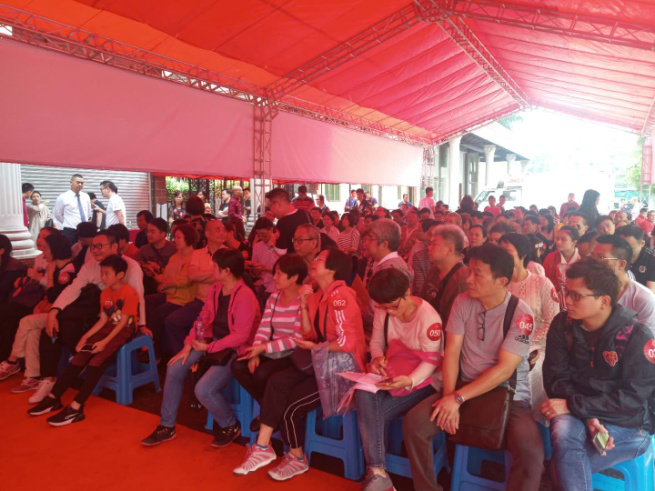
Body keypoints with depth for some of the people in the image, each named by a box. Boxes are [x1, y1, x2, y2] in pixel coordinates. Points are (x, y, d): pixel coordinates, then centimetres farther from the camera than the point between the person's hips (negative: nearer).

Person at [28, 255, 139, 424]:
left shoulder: (130, 293, -15)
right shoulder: (105, 293, 10)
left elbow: (123, 321, -18)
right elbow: (103, 320, 10)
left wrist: (104, 341, -24)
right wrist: (86, 336, -1)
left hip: (125, 330, -8)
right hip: (109, 327, 8)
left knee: (97, 360, -27)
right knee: (80, 355, -10)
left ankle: (76, 407, -29)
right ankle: (53, 398, -4)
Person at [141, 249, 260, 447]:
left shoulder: (245, 296, -24)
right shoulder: (215, 289, 2)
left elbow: (241, 335, -25)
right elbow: (203, 318, 8)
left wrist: (209, 348, -21)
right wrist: (188, 345, -2)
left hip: (234, 350, -8)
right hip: (212, 341, 8)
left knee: (203, 390, -22)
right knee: (174, 369, -3)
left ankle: (231, 426, 8)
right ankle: (167, 426, 14)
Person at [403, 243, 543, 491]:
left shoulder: (521, 314, -16)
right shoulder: (462, 302, -4)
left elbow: (504, 369, -20)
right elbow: (452, 352, -5)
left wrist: (458, 398, -24)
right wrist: (449, 397, -18)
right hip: (463, 387, 4)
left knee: (530, 452, -29)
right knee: (414, 423, -14)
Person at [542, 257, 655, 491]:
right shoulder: (562, 324, -4)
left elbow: (632, 398, -19)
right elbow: (556, 377, -5)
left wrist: (572, 405, -23)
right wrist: (588, 416, -21)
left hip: (628, 424, -3)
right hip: (577, 413, 3)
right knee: (562, 432, -31)